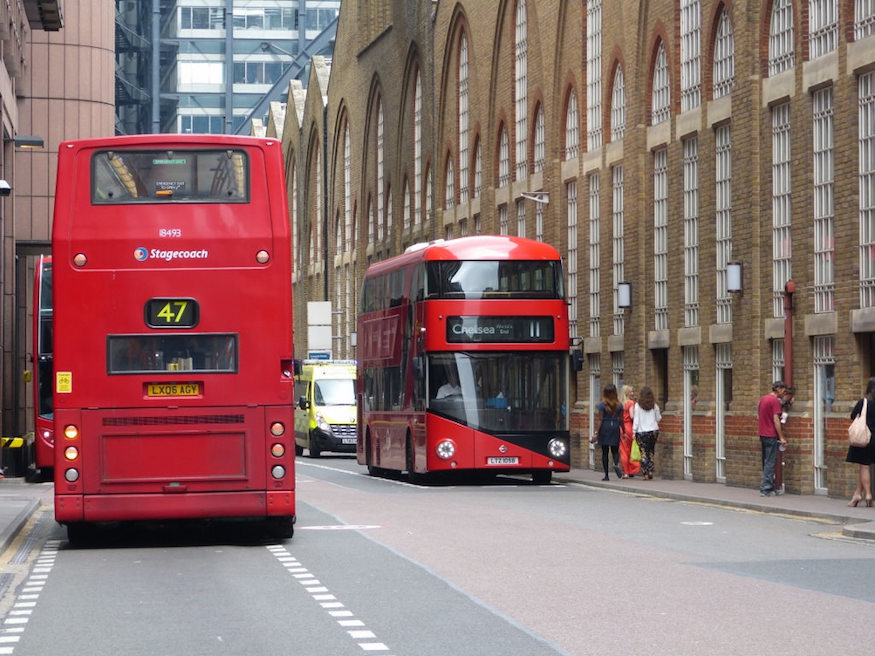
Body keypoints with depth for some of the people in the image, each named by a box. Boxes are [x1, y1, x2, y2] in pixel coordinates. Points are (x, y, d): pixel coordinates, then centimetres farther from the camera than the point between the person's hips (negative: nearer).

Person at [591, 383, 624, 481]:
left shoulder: (602, 405, -6)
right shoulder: (619, 405, 1)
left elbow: (601, 420, -8)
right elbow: (621, 420, 4)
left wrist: (596, 433, -5)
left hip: (605, 428, -2)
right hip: (615, 427, 2)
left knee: (605, 452, 5)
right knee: (615, 450, 11)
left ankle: (606, 475, 5)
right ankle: (616, 464, -23)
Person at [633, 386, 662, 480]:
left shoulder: (638, 406, -6)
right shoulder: (654, 406, 1)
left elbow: (636, 419, -6)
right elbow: (658, 419, 10)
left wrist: (634, 431, 0)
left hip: (642, 432, -3)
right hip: (654, 431, 3)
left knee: (644, 453, 0)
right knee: (651, 453, 10)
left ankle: (646, 474, -7)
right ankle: (650, 473, 7)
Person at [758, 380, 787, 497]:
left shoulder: (763, 398, 12)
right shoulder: (775, 401, -14)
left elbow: (758, 416, 20)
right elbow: (776, 420, -19)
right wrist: (781, 437, -16)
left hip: (763, 434, 9)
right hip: (771, 435, -8)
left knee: (766, 462, 13)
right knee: (770, 463, -5)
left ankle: (768, 487, 17)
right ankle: (766, 489, -6)